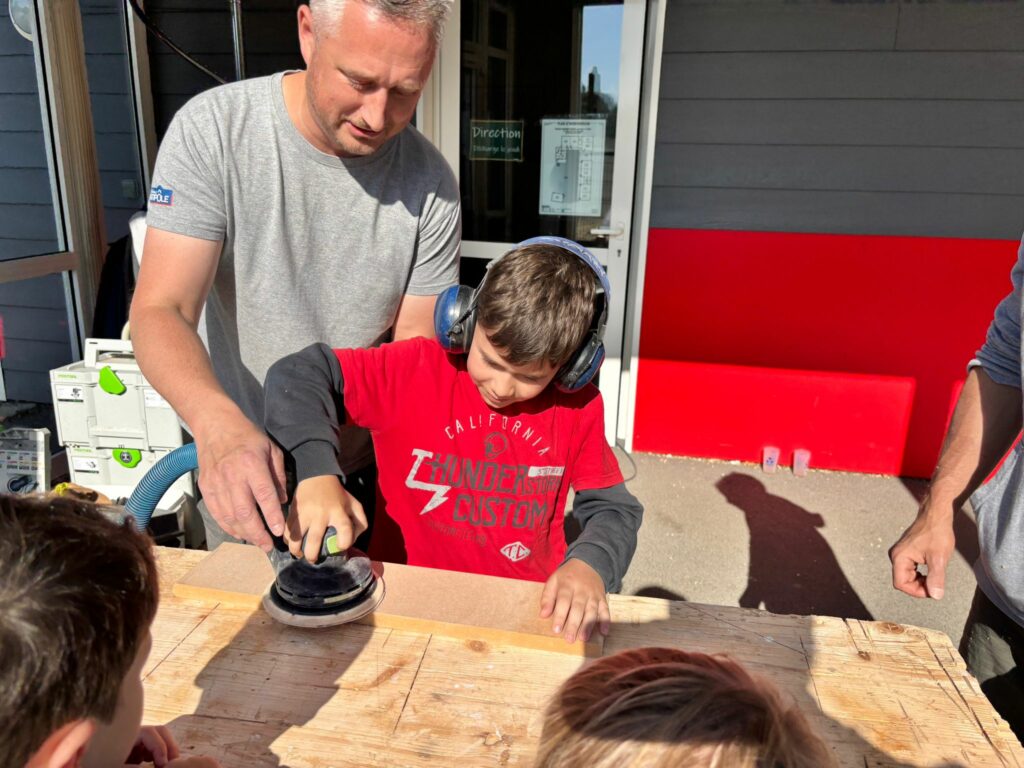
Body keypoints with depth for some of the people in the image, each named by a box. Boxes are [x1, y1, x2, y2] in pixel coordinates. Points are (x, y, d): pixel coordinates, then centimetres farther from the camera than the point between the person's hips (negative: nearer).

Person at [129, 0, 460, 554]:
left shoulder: (430, 186, -14)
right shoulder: (212, 130, -18)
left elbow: (414, 346, -11)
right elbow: (159, 311, -23)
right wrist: (220, 425, -42)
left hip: (361, 467, 1)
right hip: (237, 472, -1)